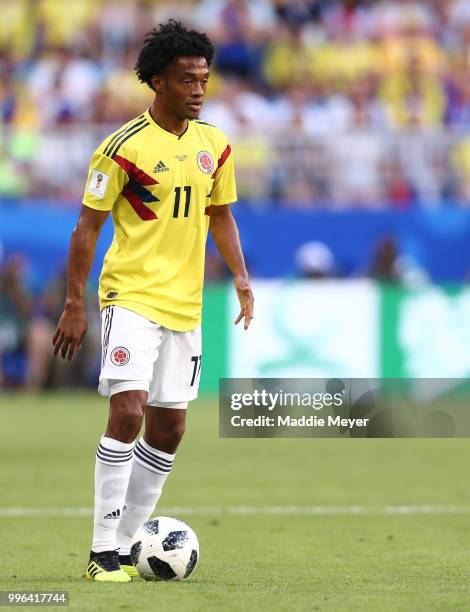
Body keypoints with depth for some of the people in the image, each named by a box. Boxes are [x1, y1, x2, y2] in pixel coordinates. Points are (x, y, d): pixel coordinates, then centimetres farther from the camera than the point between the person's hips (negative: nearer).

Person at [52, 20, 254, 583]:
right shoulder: (126, 146, -11)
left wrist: (241, 278, 8)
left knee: (169, 429, 8)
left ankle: (125, 544, 18)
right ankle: (103, 552, -13)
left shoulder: (214, 145, 8)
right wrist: (74, 304, -10)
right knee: (128, 412, -18)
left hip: (185, 306, 7)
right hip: (131, 299, -7)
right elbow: (88, 225, -7)